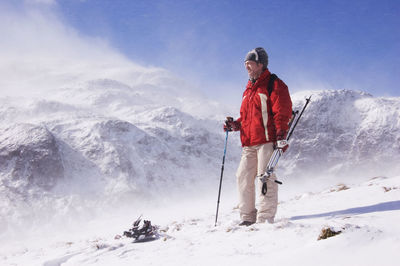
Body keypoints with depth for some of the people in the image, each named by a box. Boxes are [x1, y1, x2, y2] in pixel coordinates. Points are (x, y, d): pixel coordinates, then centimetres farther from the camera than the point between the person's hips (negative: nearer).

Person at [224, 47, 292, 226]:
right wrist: (235, 125, 10)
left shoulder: (274, 84, -2)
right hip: (249, 143, 8)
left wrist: (281, 135, -19)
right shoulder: (249, 89, 23)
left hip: (267, 140, -8)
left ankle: (265, 219, -6)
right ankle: (248, 218, 11)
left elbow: (283, 112, -9)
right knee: (243, 176, 3)